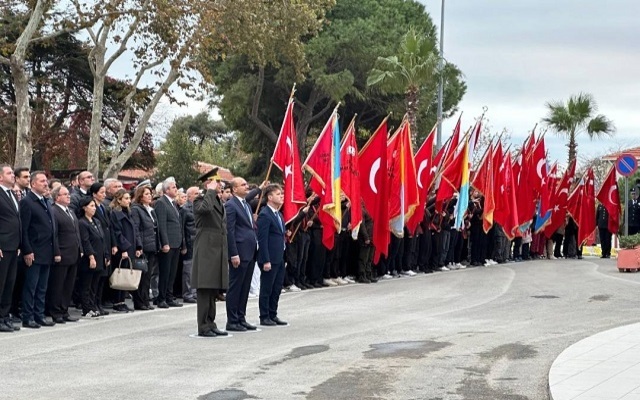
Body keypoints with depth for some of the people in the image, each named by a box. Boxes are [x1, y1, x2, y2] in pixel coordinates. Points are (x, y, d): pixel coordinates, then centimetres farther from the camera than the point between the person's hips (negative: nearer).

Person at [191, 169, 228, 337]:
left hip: (219, 250, 8)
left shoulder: (219, 201, 21)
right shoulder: (199, 200, -5)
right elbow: (205, 208, -31)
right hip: (206, 251, -8)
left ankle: (210, 324, 16)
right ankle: (203, 327, -4)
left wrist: (226, 254, 20)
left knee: (213, 289, 11)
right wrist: (211, 191, -16)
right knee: (204, 289, -7)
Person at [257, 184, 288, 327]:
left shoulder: (278, 214, 15)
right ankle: (264, 317, 8)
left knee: (277, 289, 12)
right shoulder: (265, 215, -13)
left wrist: (283, 256, 15)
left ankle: (273, 315, 21)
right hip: (270, 259, -9)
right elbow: (262, 239, -17)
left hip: (279, 258, 9)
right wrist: (266, 261, -21)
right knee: (266, 289, 0)